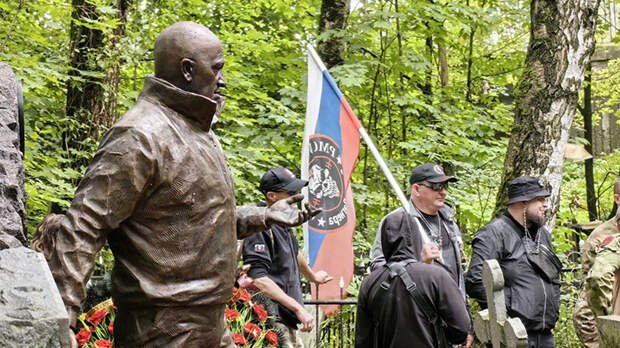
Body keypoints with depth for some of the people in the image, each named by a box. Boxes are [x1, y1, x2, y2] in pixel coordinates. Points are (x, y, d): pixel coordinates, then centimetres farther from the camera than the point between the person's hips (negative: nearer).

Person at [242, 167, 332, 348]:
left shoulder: (283, 225, 16)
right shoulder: (261, 227, -14)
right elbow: (258, 279, -24)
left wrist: (312, 277, 54)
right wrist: (298, 308, -24)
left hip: (288, 325, 10)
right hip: (272, 324, -10)